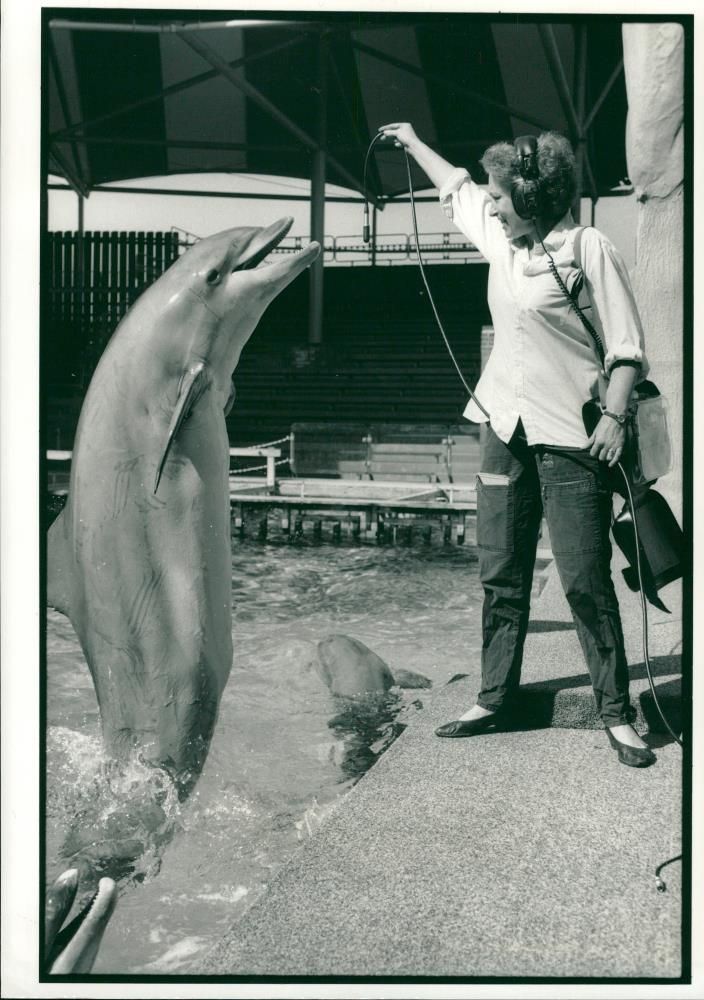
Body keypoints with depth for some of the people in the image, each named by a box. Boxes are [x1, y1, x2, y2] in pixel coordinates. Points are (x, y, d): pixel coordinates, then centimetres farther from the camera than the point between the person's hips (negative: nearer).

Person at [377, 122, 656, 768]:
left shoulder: (589, 250, -8)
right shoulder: (502, 238, 11)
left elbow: (627, 346, -9)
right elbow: (457, 189, 30)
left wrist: (614, 416, -19)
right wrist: (412, 141, 40)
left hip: (570, 437, -7)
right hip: (506, 426, 7)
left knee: (586, 581, -5)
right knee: (501, 576, 9)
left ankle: (617, 713, 6)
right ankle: (494, 701, 19)